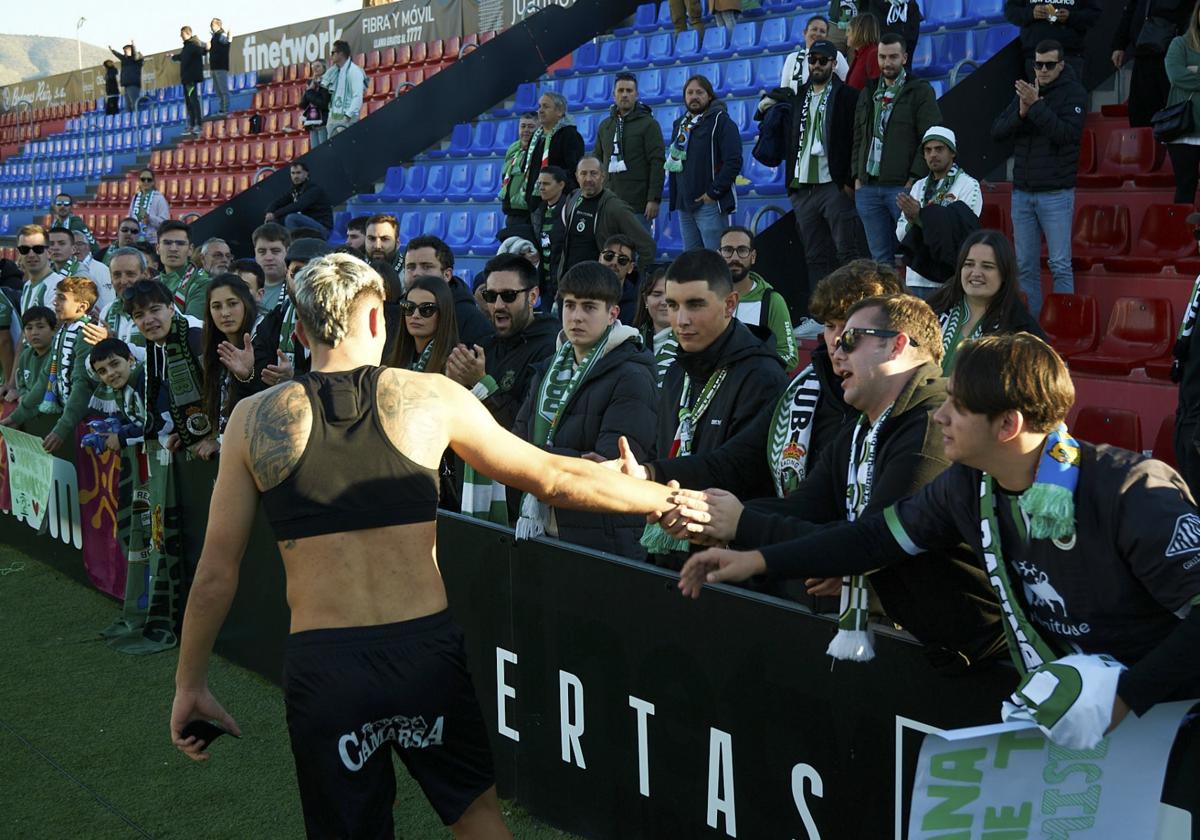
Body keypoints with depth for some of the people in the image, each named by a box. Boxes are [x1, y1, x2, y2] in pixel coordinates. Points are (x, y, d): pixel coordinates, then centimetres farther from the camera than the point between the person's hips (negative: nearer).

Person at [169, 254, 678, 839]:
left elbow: (216, 572, 2)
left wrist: (190, 684, 15)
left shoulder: (255, 418, 0)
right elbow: (553, 478, 3)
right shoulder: (430, 396, -2)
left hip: (321, 661, 0)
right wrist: (667, 497, 15)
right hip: (426, 649, 0)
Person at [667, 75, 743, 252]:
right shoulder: (680, 124, 19)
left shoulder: (720, 121, -4)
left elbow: (733, 162, -13)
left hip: (710, 204, -7)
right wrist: (675, 196, 13)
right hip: (684, 204, 7)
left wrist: (714, 193, -16)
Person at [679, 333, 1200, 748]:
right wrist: (759, 560, 5)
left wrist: (1123, 698, -29)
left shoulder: (1132, 495, -24)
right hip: (1053, 716, 6)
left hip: (1158, 719, -6)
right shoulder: (970, 486, -4)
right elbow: (879, 536, 8)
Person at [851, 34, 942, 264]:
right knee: (881, 256, 7)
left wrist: (913, 180, -12)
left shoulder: (920, 92, 0)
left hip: (903, 186, -5)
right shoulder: (869, 92, 17)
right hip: (868, 188, 5)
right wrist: (858, 177, 9)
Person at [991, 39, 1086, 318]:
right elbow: (997, 131, 6)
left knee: (1060, 265, -6)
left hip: (1056, 193, -5)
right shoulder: (1024, 90, 12)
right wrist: (1020, 114, -12)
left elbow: (1068, 133, -18)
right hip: (1021, 191, 5)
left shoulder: (1074, 93, -3)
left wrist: (1036, 106, -21)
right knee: (1025, 266, 9)